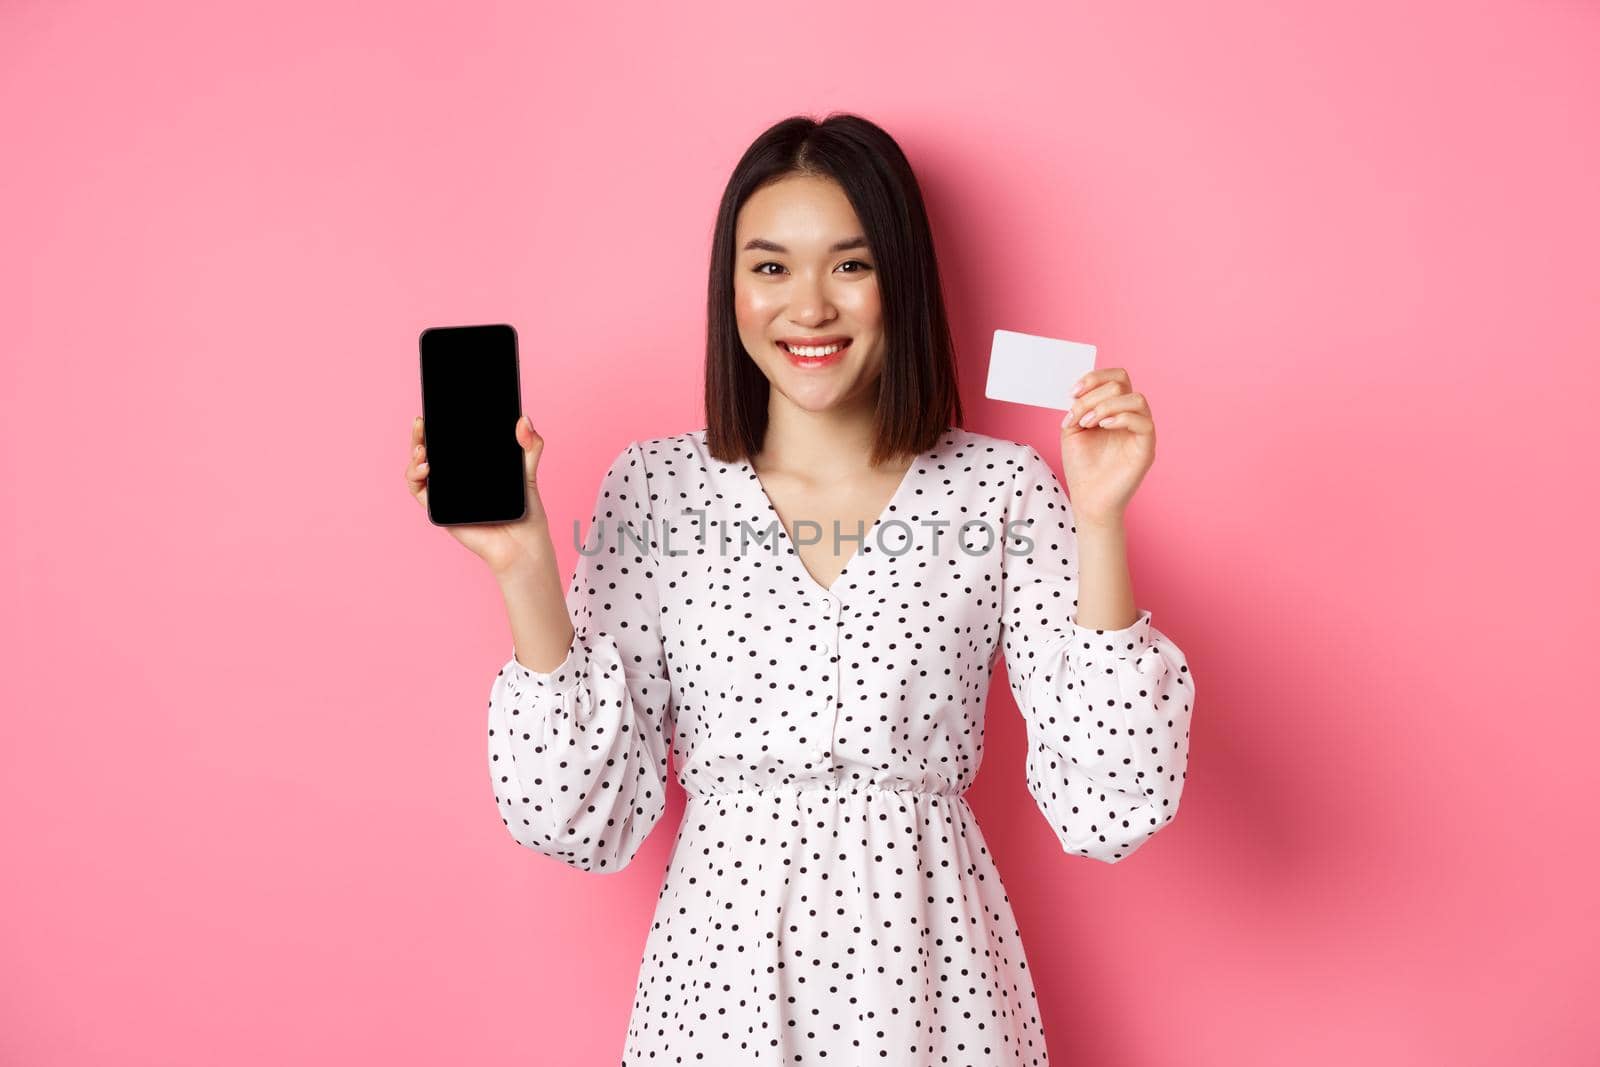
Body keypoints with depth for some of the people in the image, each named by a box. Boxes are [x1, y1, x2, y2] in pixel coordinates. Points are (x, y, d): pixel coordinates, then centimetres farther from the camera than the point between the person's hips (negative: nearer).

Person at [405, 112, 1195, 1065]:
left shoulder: (1003, 492, -6)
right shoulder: (655, 486, -4)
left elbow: (1107, 812, -12)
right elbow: (585, 820, -6)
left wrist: (1099, 525, -18)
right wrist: (527, 571, -15)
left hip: (930, 969, 0)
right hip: (722, 968, 1)